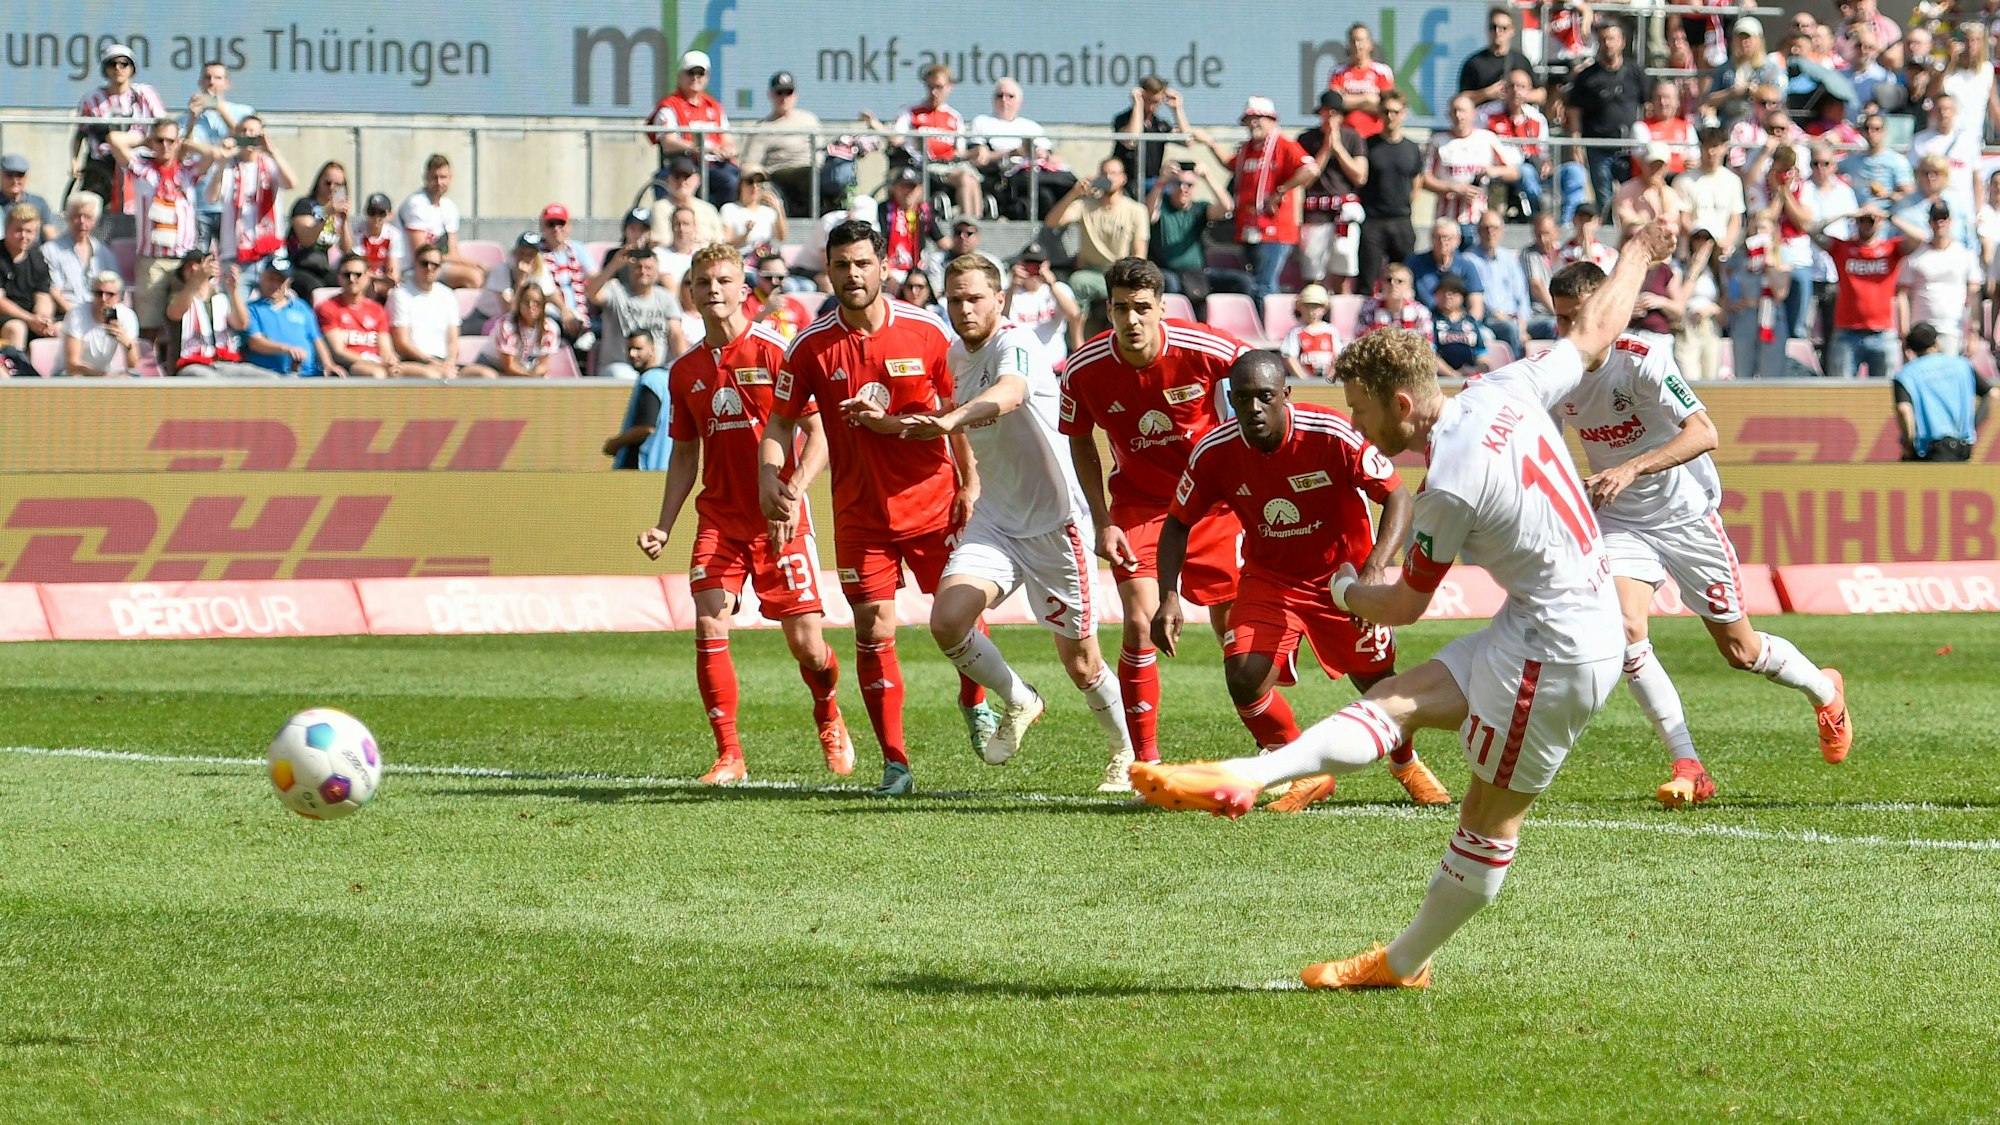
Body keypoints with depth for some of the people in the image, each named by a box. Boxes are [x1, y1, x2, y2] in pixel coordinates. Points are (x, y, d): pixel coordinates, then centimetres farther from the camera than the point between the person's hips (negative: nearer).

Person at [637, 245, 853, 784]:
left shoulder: (776, 353, -6)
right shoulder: (685, 371, 8)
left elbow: (819, 436, -7)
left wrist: (791, 493, -21)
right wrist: (663, 527, 6)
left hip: (780, 519, -3)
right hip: (718, 518, 3)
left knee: (806, 644, -3)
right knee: (709, 628, -14)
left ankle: (828, 715, 30)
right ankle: (729, 756, -6)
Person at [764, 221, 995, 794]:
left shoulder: (925, 331, -5)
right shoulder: (811, 347, -4)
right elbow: (779, 424, 3)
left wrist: (969, 483, 0)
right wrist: (770, 480, -14)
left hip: (934, 503, 0)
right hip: (861, 514, 0)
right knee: (873, 633, -4)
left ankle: (974, 704, 35)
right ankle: (895, 764, 5)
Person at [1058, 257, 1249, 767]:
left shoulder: (1202, 349, -21)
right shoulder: (1083, 370, -15)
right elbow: (1080, 442, 3)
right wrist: (1102, 522, -4)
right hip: (1138, 503, 0)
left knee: (1234, 629, 3)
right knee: (1141, 623, -16)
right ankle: (1145, 761, -7)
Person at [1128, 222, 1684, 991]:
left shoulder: (1451, 486, -23)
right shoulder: (1505, 393, -1)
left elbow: (1404, 606, -8)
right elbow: (1594, 331, 16)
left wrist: (1346, 590, 15)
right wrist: (1639, 257, 35)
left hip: (1556, 652, -9)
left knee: (1490, 820, -4)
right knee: (1394, 702, 7)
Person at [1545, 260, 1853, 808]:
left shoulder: (1644, 360, -26)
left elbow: (1703, 433, -37)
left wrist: (1630, 469, -48)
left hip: (1686, 515, -4)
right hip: (1620, 521, 4)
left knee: (1740, 651, 6)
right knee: (1625, 630, -21)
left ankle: (1825, 691, 38)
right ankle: (1688, 768, -13)